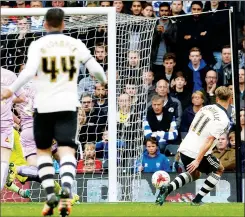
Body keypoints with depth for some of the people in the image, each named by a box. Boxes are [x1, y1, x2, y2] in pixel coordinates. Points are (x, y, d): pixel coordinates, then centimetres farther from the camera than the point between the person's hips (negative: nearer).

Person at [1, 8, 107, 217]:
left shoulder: (37, 45, -1)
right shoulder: (75, 44, 4)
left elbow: (29, 71, -16)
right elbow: (95, 68, 2)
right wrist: (104, 80, 22)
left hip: (43, 105, 0)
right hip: (68, 105, 0)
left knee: (43, 150, 17)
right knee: (67, 151, -5)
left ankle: (50, 194, 3)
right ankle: (66, 187, -33)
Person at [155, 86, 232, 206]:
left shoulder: (206, 108, 9)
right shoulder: (224, 120, -14)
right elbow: (209, 140, -22)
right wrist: (198, 160, -24)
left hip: (184, 148, 7)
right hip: (198, 153, -7)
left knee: (195, 174, 30)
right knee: (219, 170, 19)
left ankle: (168, 188, 5)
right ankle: (197, 200, 11)